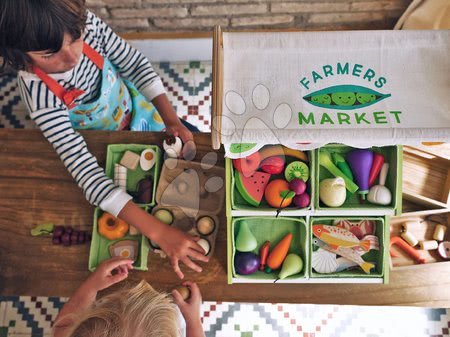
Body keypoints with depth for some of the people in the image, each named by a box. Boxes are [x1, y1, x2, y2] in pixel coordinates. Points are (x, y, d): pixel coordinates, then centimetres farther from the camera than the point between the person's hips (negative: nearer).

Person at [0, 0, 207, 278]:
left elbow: (135, 63, -13)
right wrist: (158, 231, -50)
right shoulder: (39, 93, -39)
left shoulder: (86, 23, -29)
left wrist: (171, 118, -27)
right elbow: (84, 170, -43)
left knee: (199, 149, 15)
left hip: (139, 112, 4)